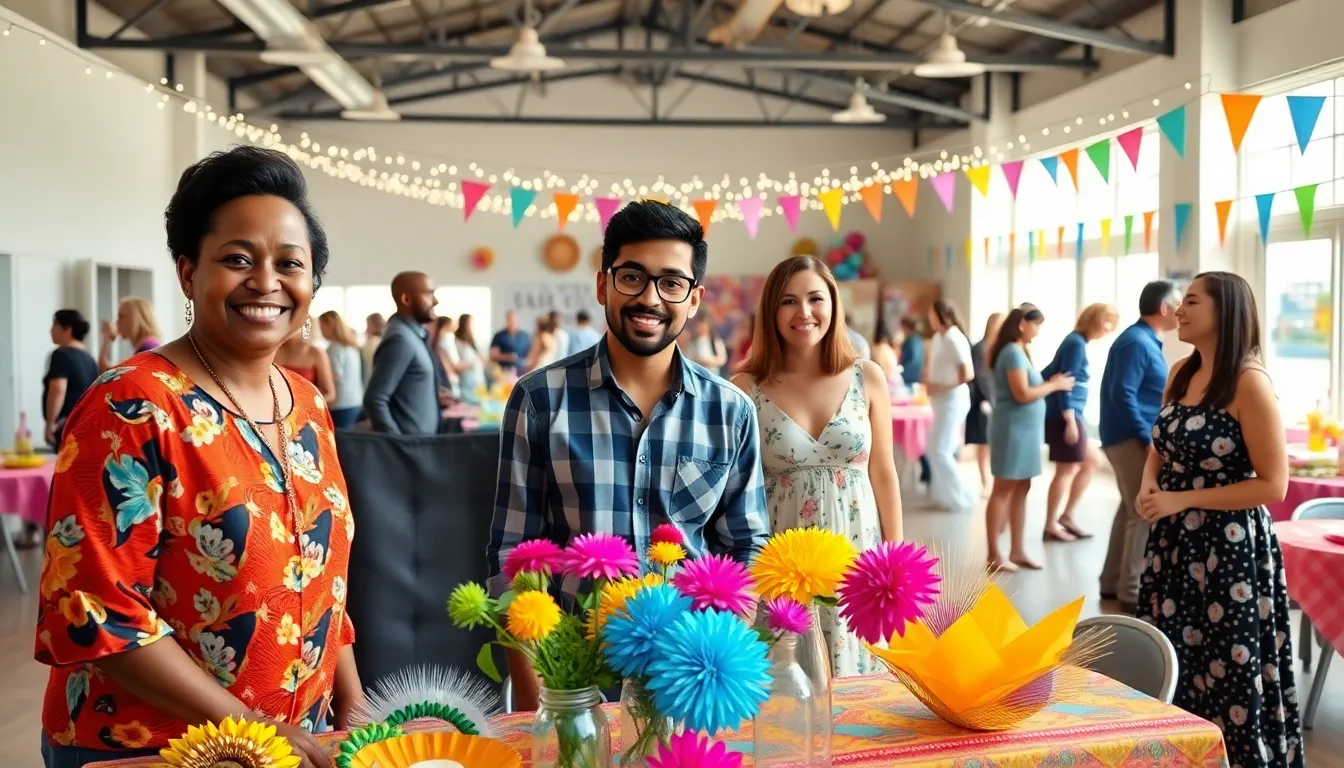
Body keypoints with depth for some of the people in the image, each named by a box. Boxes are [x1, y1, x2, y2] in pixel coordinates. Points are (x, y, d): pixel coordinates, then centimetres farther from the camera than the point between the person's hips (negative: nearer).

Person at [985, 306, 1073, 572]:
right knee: (1003, 490, -5)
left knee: (1021, 489, 10)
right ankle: (994, 554, 0)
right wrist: (1054, 385, -10)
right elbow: (1022, 394, -20)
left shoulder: (1020, 352, 15)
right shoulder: (1013, 353, -14)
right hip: (1013, 428, -9)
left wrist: (1050, 384, 2)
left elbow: (1029, 388, 13)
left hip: (1025, 429, 9)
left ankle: (1017, 550, 16)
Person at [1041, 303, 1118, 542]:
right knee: (1067, 470, -4)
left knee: (1093, 461, 14)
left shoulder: (1077, 342, 15)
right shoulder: (1077, 343, -14)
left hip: (1069, 415, 10)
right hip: (1064, 416, -10)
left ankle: (1066, 515, 17)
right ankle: (1051, 526, 3)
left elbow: (1057, 376, 19)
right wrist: (1070, 420, -21)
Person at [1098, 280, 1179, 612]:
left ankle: (1114, 582, 24)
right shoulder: (1136, 342, -16)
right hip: (1132, 439, -11)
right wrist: (1148, 439, -22)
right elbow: (1122, 395, -23)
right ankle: (1131, 591, -5)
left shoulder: (1146, 341, 15)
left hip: (1133, 438, 11)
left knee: (1131, 510, 16)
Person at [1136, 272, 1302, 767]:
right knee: (1175, 658, 14)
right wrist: (1149, 486, -2)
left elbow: (1272, 485, -17)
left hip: (1229, 546, -7)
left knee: (1227, 667, 3)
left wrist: (1183, 500, -17)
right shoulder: (1180, 374, 7)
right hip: (1176, 541, 7)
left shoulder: (1248, 381, -14)